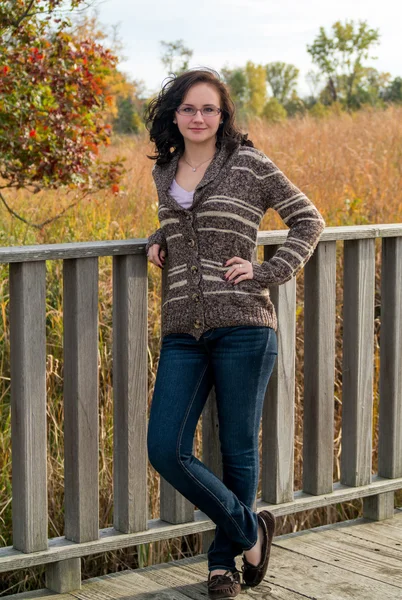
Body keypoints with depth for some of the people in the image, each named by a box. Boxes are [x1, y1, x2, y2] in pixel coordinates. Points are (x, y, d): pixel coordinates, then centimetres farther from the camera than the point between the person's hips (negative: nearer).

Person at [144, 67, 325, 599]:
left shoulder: (250, 166, 0)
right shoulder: (164, 173, 15)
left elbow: (309, 221, 6)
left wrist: (268, 273, -5)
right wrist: (158, 242, 13)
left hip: (242, 326, -4)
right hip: (183, 332, 5)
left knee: (238, 450, 6)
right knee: (165, 450, -6)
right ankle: (250, 530, 16)